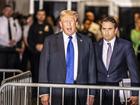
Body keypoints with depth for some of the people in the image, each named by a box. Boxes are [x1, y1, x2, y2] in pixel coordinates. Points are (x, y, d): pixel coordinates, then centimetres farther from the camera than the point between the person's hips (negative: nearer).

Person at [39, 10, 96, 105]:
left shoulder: (86, 41, 8)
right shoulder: (50, 41, 4)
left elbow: (91, 68, 8)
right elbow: (44, 68, 2)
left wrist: (91, 93, 4)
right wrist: (44, 92, -5)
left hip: (80, 93, 1)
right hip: (57, 92, -1)